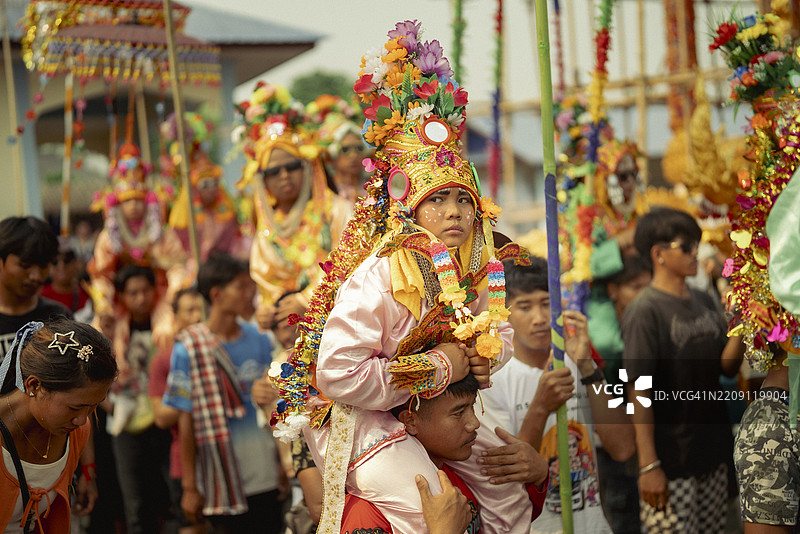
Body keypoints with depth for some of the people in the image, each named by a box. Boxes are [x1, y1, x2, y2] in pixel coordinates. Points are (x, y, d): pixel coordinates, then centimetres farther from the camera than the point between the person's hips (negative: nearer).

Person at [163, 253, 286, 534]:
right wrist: (189, 487, -3)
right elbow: (186, 421, -4)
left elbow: (273, 405, 10)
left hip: (265, 477, 4)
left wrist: (283, 464, 0)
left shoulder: (259, 340, 5)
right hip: (220, 480, -3)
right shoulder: (188, 349, -7)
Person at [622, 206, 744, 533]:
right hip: (670, 458, -7)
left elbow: (727, 367, 7)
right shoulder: (644, 312, -12)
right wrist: (648, 465, -19)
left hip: (711, 449, 7)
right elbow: (638, 390, -15)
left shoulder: (703, 302, 9)